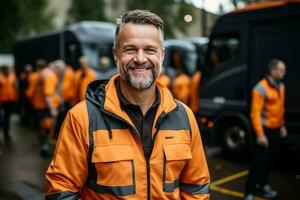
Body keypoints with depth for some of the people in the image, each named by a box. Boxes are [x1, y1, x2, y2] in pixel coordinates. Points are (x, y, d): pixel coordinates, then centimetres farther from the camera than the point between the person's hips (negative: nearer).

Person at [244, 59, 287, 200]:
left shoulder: (280, 86, 10)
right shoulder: (261, 89, -16)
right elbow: (255, 113, -19)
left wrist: (282, 126, 18)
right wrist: (260, 134, -22)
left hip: (276, 130, 8)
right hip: (265, 130, -8)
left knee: (269, 160, 15)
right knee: (259, 162, -5)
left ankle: (262, 186, 31)